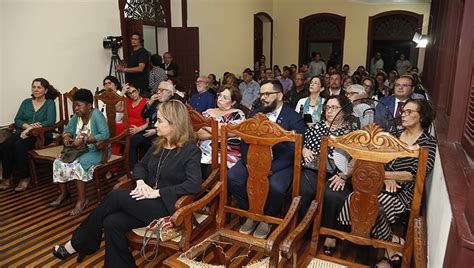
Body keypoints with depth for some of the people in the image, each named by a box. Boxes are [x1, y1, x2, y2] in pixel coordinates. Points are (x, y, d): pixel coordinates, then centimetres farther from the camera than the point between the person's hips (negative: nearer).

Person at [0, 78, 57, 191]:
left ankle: (24, 178, -19)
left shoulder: (50, 103, 5)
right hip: (23, 132, 5)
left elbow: (50, 122, -10)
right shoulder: (26, 102, 19)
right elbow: (17, 120, 9)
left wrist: (30, 129, -18)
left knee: (19, 145, -32)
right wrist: (28, 126, -13)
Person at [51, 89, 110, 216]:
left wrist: (84, 139, -31)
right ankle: (64, 193, 12)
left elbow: (105, 134, -30)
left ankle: (82, 200, -18)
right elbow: (67, 130, 14)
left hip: (97, 151, -8)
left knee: (77, 165, -30)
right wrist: (66, 137, -11)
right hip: (80, 149, 8)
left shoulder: (96, 115, -18)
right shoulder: (77, 116, 5)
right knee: (58, 162, -8)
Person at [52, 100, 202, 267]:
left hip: (166, 206, -6)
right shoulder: (159, 144, 12)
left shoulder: (191, 150, -11)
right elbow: (141, 165, 17)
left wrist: (158, 192, -23)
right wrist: (140, 181, -6)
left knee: (116, 196, -20)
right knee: (112, 222, -20)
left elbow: (194, 184, -21)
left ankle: (77, 244, -1)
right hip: (147, 201, 6)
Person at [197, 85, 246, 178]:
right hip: (203, 153, 4)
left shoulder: (237, 114, 5)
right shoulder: (208, 112, 18)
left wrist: (205, 124, 0)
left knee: (209, 172, -30)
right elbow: (198, 133, 7)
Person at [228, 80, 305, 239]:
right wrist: (248, 162, -15)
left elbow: (293, 150, -15)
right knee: (232, 177, -20)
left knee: (275, 187, -33)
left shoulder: (294, 119, -6)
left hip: (280, 163, -4)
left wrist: (270, 168, -24)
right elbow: (245, 141, 4)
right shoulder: (254, 114, 10)